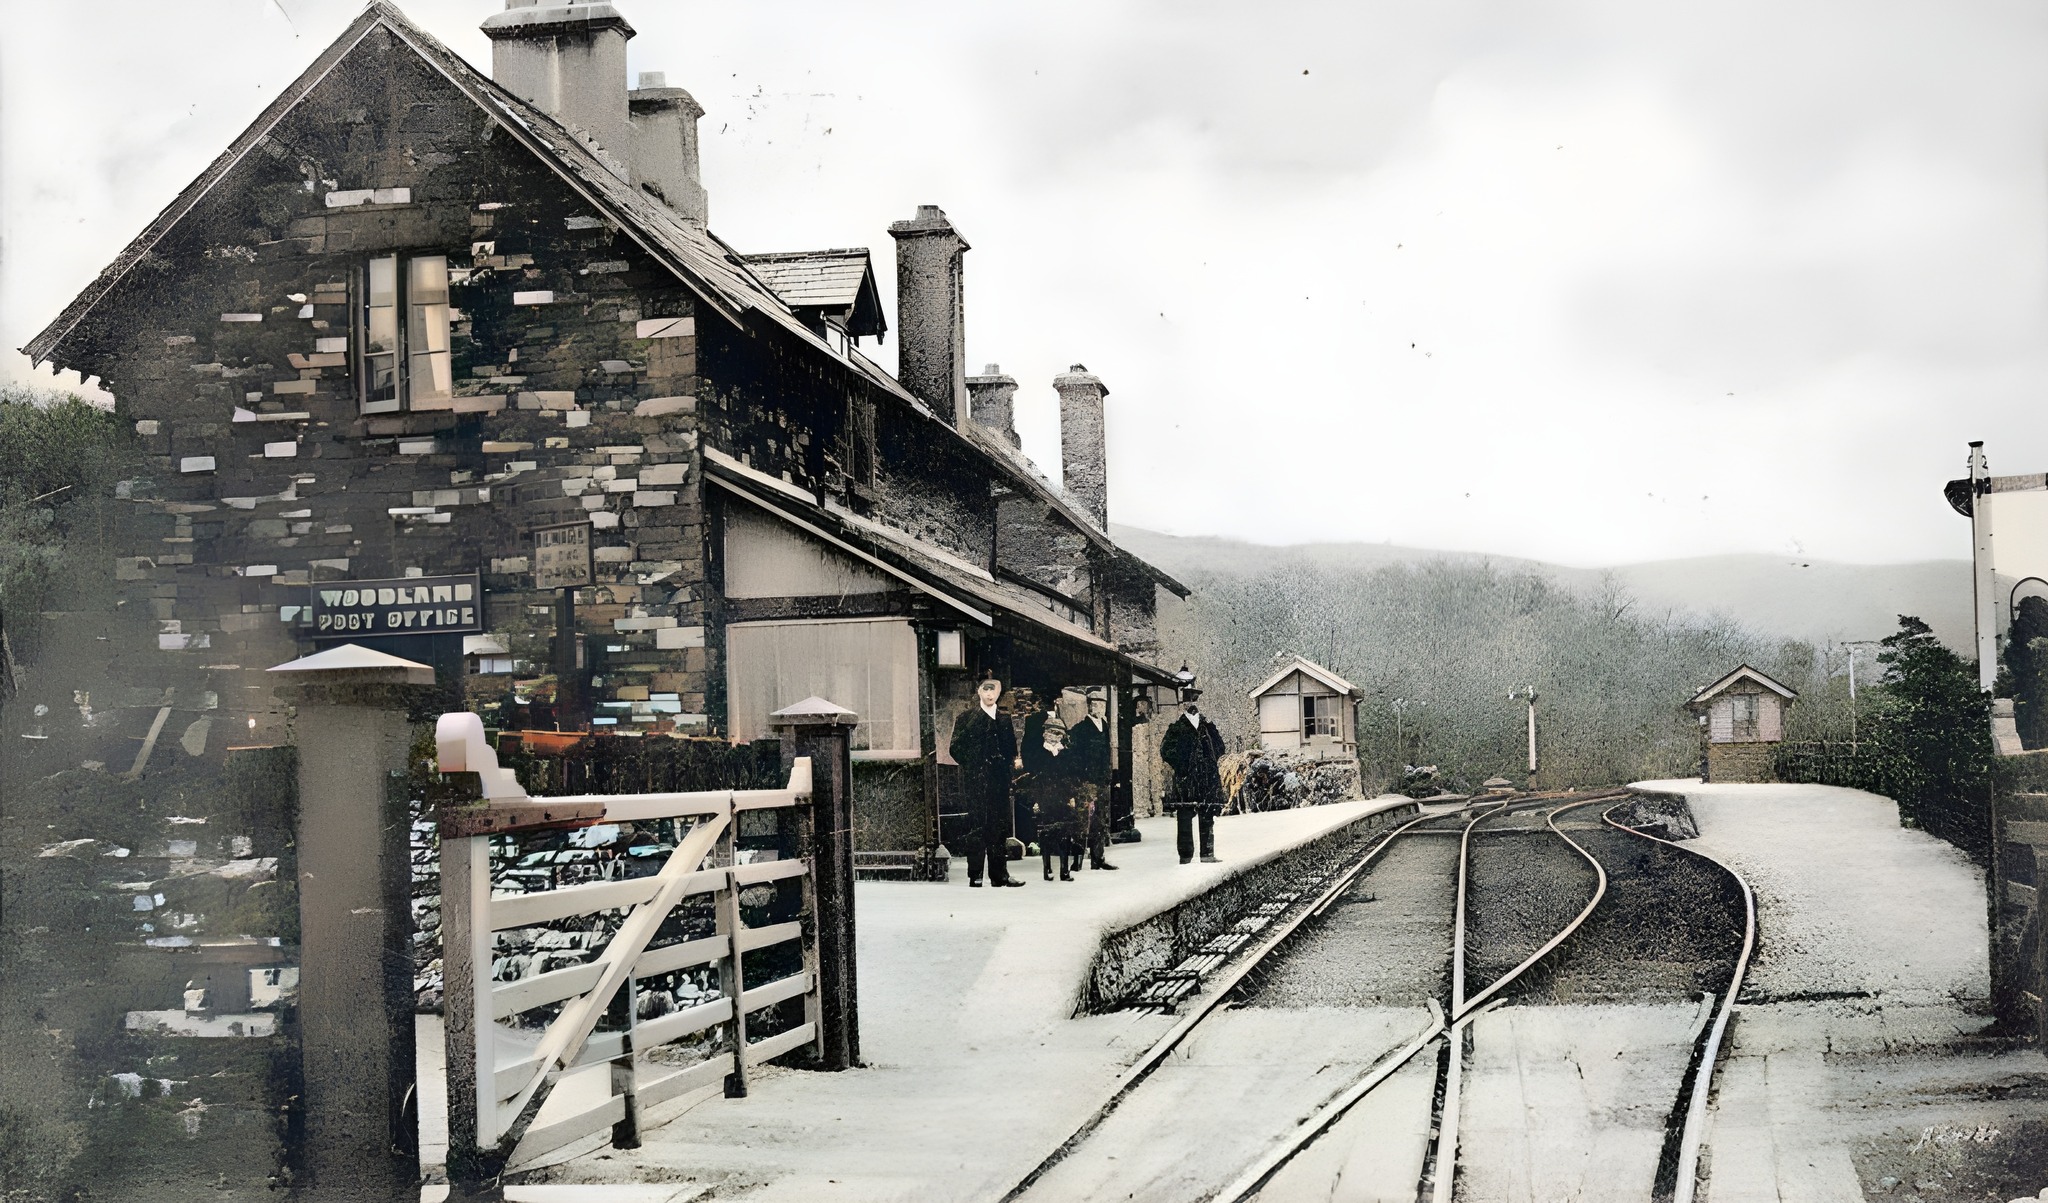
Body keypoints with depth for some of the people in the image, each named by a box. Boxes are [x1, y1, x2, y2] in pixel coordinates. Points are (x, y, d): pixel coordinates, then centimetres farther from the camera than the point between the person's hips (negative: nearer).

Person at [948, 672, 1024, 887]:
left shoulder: (1004, 719, 14)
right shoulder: (966, 719, 1)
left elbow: (1011, 750, 18)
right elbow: (955, 748, -3)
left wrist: (1010, 762, 1)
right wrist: (972, 766, -6)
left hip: (999, 783, 4)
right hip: (976, 783, -4)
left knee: (999, 828, 5)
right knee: (977, 828, -5)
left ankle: (999, 874, 9)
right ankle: (975, 875, -1)